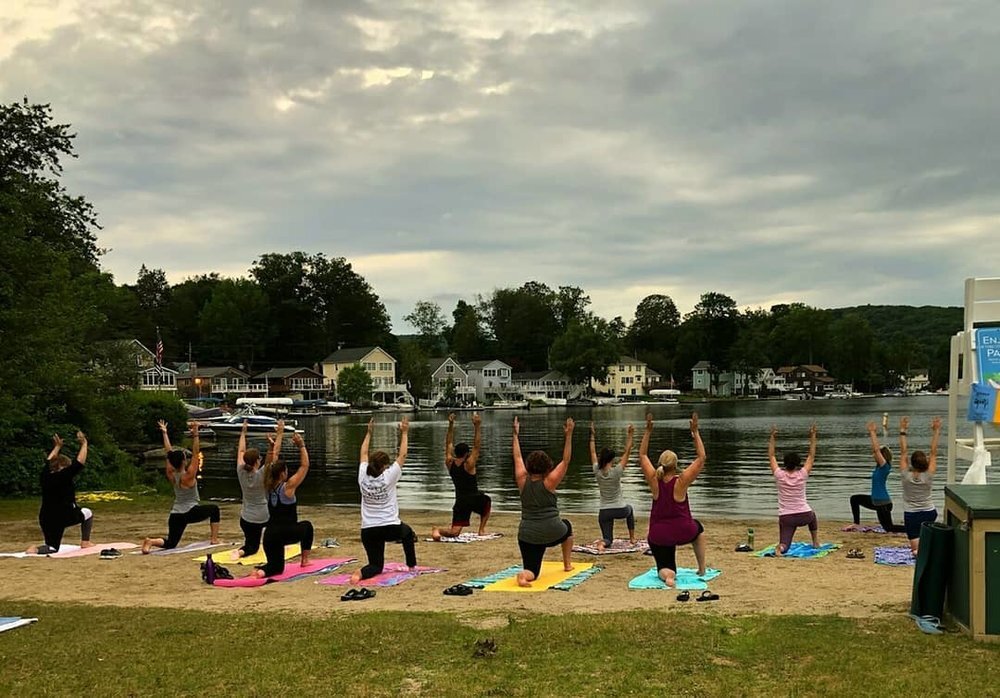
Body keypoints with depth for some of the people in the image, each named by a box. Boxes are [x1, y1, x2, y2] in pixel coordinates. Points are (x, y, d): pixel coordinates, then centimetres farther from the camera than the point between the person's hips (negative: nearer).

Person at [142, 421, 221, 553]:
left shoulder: (171, 475, 0)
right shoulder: (188, 476, -15)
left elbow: (169, 452, 7)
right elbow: (195, 454, -20)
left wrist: (164, 433, 13)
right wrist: (195, 435, -26)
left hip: (175, 515, 5)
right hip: (191, 512, -5)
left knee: (170, 543, 10)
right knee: (214, 509, 20)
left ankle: (151, 542, -21)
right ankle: (214, 540, 16)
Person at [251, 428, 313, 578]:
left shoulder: (268, 486, 4)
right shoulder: (288, 487, -11)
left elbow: (275, 454, 9)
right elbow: (305, 465, -9)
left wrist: (280, 433, 17)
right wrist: (301, 446, -9)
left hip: (270, 534, 4)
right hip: (287, 533, -4)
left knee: (276, 566, 13)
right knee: (307, 526, 29)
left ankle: (261, 571, -20)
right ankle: (304, 560, 29)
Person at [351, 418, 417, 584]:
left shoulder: (363, 477, 0)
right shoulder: (388, 477, -9)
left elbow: (363, 454, 15)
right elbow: (402, 455, 0)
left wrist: (369, 432, 23)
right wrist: (404, 433, 8)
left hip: (368, 530, 2)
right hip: (391, 528, -2)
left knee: (376, 566, 9)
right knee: (407, 532, 33)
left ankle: (362, 573, -24)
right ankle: (411, 566, 36)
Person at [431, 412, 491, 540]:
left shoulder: (449, 463, -1)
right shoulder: (469, 464, -14)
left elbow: (448, 443, 7)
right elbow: (477, 446, -15)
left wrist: (451, 425, 5)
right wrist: (477, 427, -18)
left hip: (460, 501, 3)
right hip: (474, 499, -3)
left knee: (454, 532, -1)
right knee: (487, 501, 33)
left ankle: (438, 530, -32)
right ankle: (482, 529, 27)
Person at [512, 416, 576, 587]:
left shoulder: (523, 481, 0)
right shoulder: (549, 482, -8)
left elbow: (517, 458, 12)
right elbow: (566, 461, -6)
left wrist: (516, 434, 19)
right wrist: (568, 436, -6)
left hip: (528, 536, 2)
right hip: (553, 533, -2)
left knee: (531, 572, 4)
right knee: (567, 526, 35)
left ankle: (524, 575, -33)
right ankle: (567, 565, 38)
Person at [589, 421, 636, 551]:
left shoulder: (597, 472, -7)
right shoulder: (616, 472, -16)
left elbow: (593, 453, 5)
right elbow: (627, 452, -13)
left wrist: (592, 435, 11)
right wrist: (629, 435, -13)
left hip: (604, 512, 1)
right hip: (620, 510, -1)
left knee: (608, 539, 12)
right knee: (629, 508, 37)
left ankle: (603, 543, -25)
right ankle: (632, 538, 37)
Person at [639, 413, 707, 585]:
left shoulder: (654, 481, -9)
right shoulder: (681, 482, -16)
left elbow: (642, 456, 3)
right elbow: (701, 457, -11)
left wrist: (648, 431, 1)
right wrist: (695, 432, -10)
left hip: (658, 536, 1)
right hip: (683, 532, -1)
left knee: (665, 569, 12)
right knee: (698, 528, 34)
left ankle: (667, 575, -26)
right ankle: (702, 569, 32)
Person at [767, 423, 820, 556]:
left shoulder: (779, 475, -7)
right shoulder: (802, 475, -7)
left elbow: (771, 456, 5)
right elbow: (811, 456, 3)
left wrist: (772, 438, 9)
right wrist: (813, 437, 8)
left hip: (786, 518, -1)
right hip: (804, 516, 1)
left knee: (784, 546, 0)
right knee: (812, 515, 39)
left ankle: (780, 547, -35)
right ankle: (816, 542, 38)